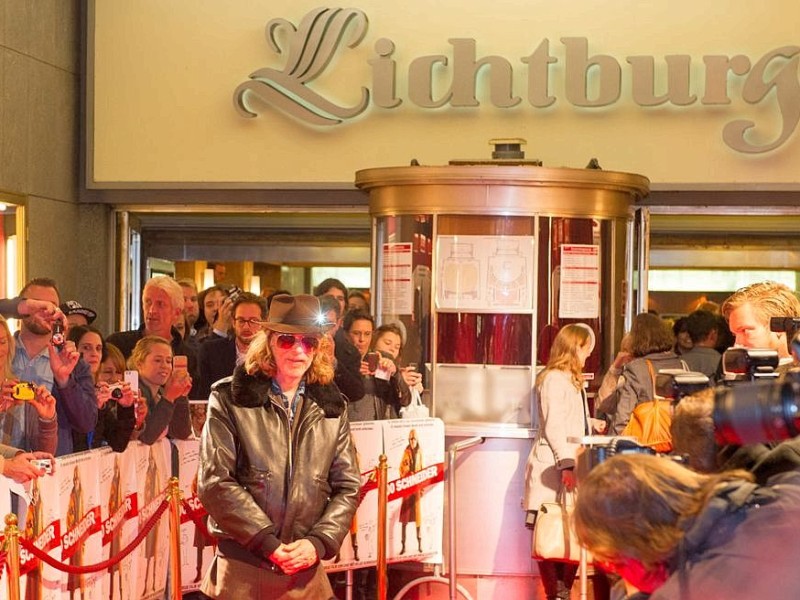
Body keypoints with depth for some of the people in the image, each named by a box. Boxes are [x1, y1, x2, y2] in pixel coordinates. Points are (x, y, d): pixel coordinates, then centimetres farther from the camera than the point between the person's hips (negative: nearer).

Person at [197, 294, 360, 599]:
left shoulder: (331, 407, 10)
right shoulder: (230, 399, -1)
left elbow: (347, 486, 9)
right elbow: (214, 482, -8)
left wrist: (319, 542, -7)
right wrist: (268, 543, -12)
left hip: (307, 571, 3)